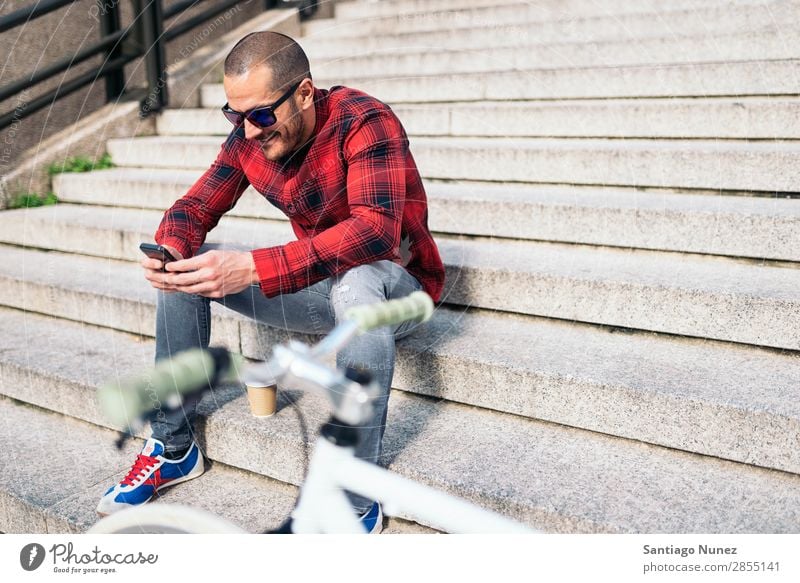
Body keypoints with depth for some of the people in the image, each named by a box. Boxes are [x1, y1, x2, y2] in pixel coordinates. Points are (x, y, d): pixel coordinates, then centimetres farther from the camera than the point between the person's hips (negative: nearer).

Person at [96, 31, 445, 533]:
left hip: (396, 287, -6)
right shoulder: (250, 139, -4)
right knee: (187, 269, -4)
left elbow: (376, 230, -39)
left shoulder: (365, 123, -25)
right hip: (322, 289, 7)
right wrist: (170, 251, -23)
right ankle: (174, 449, 6)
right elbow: (195, 207, 2)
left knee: (356, 281, -42)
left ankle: (356, 503, -31)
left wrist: (253, 269, -45)